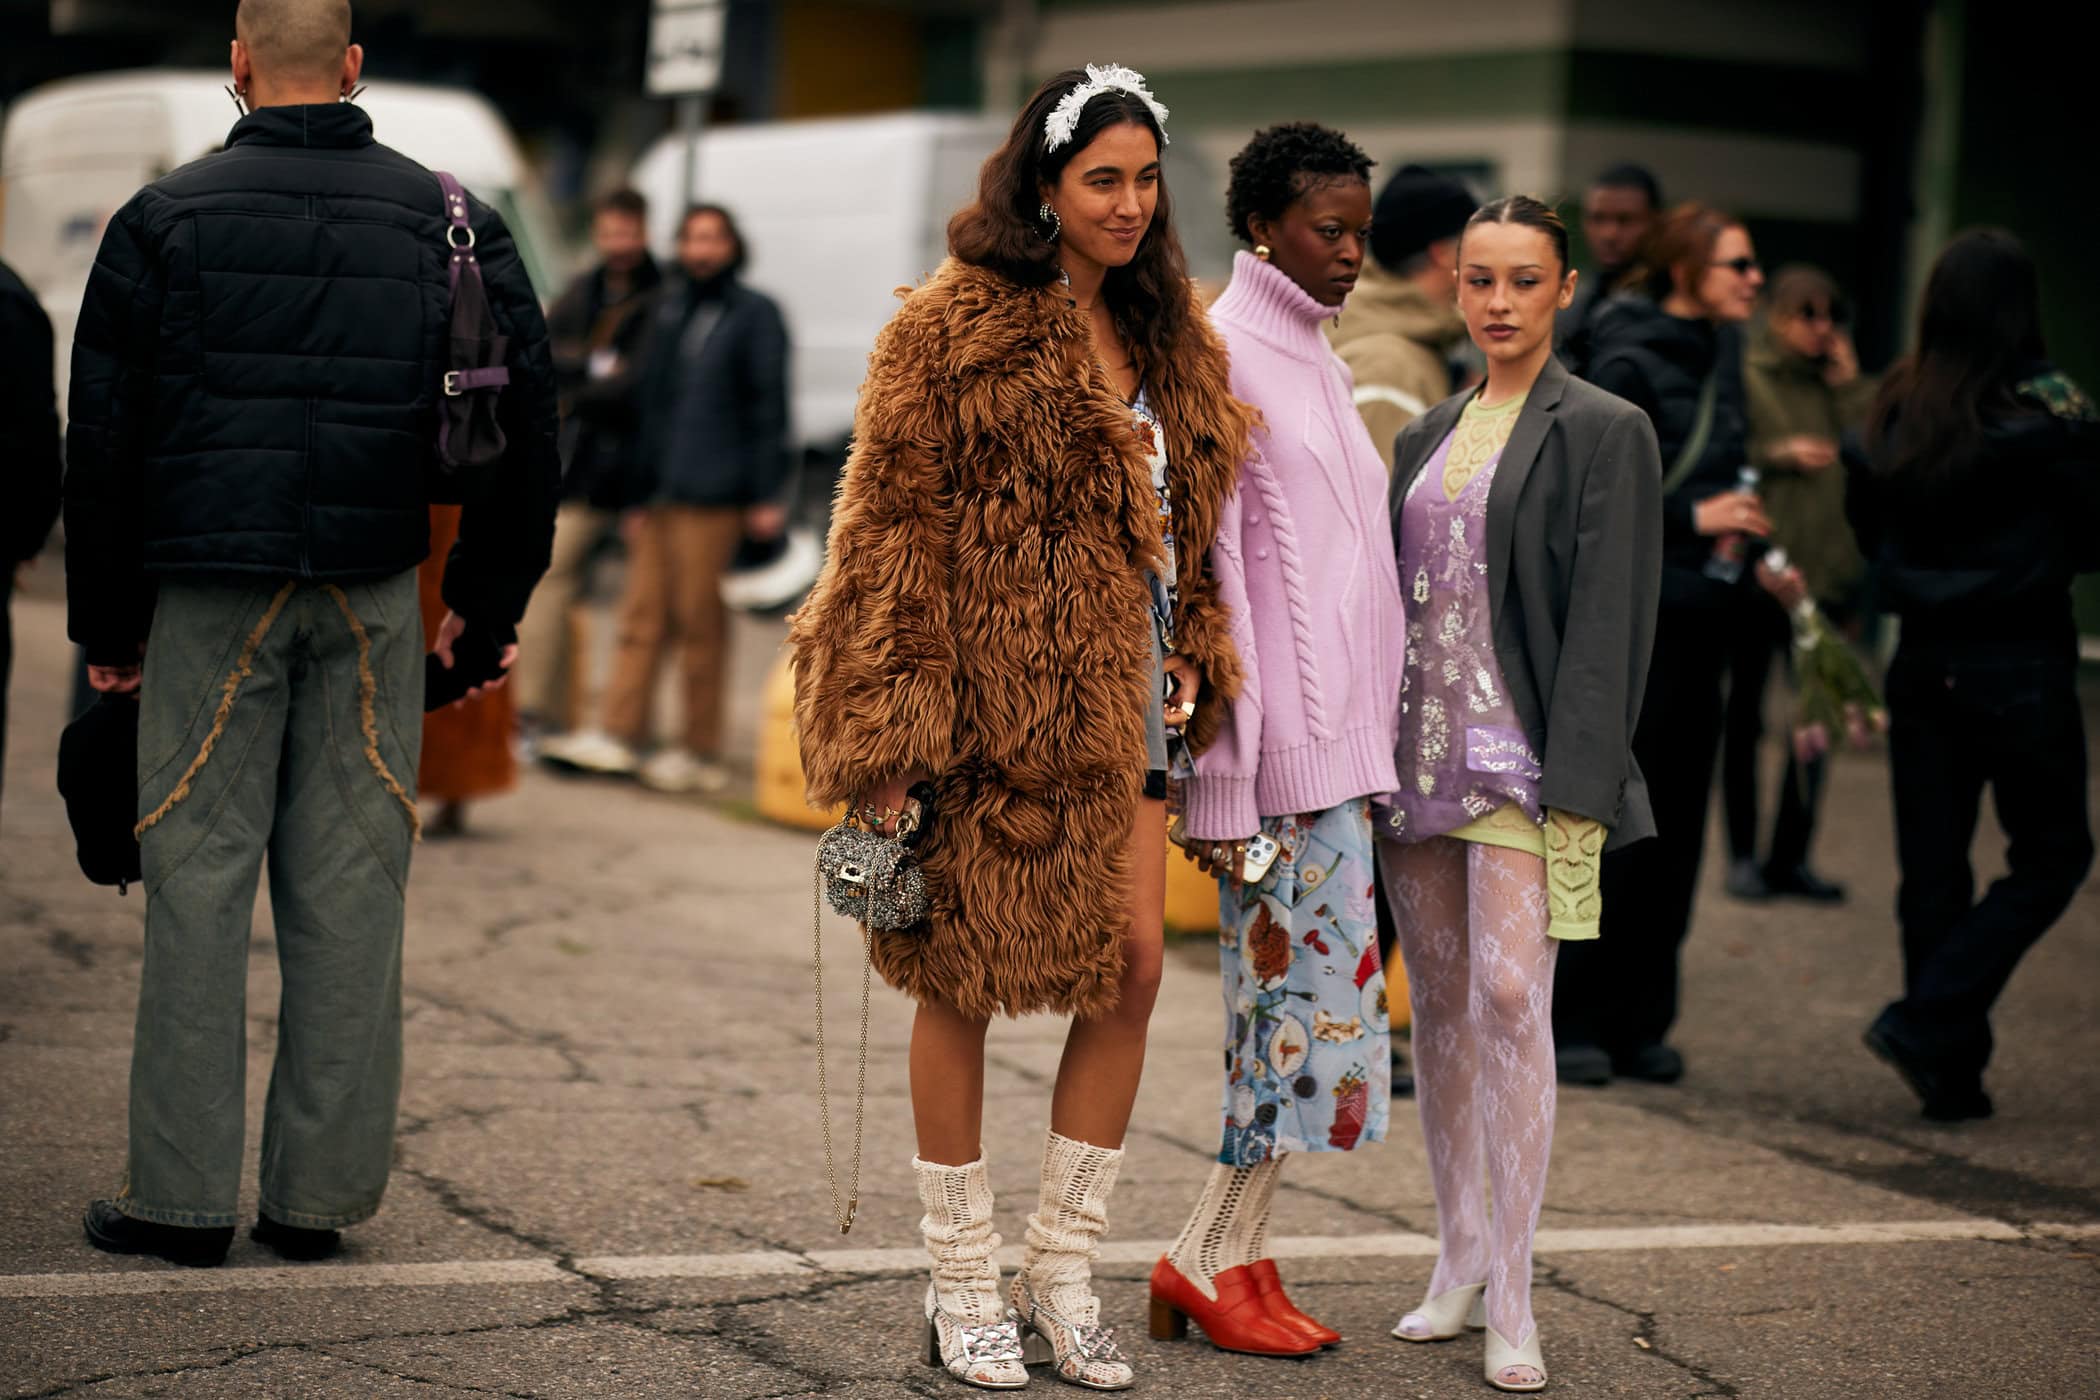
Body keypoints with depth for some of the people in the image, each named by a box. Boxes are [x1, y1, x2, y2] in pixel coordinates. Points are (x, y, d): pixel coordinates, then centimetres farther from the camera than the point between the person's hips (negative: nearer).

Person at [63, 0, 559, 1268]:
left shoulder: (165, 220, 0)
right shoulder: (447, 220, 5)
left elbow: (102, 437, 0)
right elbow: (527, 414, 5)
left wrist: (107, 624, 8)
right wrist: (491, 602, 13)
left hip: (210, 595, -2)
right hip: (374, 597, 2)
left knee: (199, 883, 2)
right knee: (349, 890, 6)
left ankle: (183, 1195, 2)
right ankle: (323, 1192, 9)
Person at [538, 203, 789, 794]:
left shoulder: (755, 314, -1)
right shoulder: (667, 309, 16)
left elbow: (769, 407, -5)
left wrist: (767, 496, -10)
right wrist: (639, 489, 16)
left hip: (712, 497, -6)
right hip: (661, 494, 6)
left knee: (699, 622, -2)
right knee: (643, 616, 4)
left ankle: (699, 753, 4)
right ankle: (618, 735, 4)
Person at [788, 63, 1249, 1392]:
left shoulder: (1167, 337, 13)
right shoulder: (961, 327, -7)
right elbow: (893, 521, -9)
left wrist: (1198, 658, 12)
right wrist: (891, 733, -13)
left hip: (1118, 697, 6)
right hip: (991, 695, -6)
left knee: (1133, 965, 1)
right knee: (965, 977, 2)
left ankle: (1062, 1269, 14)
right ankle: (962, 1286, 15)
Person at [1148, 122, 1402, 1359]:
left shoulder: (1315, 362, 18)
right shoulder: (1223, 356, -10)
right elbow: (1203, 570, -14)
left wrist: (1370, 747, 16)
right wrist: (1224, 777, -18)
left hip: (1338, 740, 9)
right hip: (1279, 744, -9)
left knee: (1306, 1000, 8)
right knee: (1316, 994, -7)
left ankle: (1232, 1257, 14)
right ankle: (1213, 1260, 2)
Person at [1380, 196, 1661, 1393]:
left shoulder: (1604, 432, -3)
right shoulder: (1427, 437, 16)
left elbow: (1609, 619, -9)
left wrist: (1574, 783, -16)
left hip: (1522, 761, -6)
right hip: (1417, 753, 6)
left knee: (1511, 997, -14)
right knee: (1439, 1003, 10)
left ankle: (1512, 1300, -10)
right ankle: (1460, 1259, 21)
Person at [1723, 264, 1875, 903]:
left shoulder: (1839, 383, 12)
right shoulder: (1743, 376, -1)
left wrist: (1849, 385, -3)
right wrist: (1776, 455, -16)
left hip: (1825, 573, 4)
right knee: (1744, 717, 5)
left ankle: (1790, 856, 13)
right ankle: (1743, 854, 14)